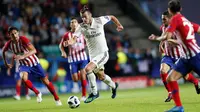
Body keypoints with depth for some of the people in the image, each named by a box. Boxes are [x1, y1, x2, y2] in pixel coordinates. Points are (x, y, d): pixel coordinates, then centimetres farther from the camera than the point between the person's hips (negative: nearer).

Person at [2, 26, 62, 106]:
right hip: (23, 64, 2)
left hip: (34, 62, -2)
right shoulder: (9, 44, -15)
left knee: (45, 81, 2)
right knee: (24, 78, -30)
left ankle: (57, 99, 20)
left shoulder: (23, 39, -26)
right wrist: (5, 63, 11)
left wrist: (23, 56, -50)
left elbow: (34, 50, -38)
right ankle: (37, 93, -7)